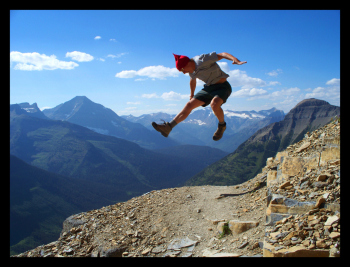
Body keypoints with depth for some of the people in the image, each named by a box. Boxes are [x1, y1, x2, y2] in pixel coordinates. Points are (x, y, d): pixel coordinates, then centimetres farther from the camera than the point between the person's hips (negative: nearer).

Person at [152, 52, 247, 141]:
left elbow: (222, 54, -24)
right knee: (189, 105, -3)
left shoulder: (203, 59, -21)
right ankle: (168, 127, -5)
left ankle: (222, 125, -7)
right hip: (208, 88, 8)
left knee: (214, 104, -36)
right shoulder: (191, 69, 4)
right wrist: (192, 94, 38)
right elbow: (193, 80, 25)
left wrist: (236, 60, -41)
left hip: (222, 86, -8)